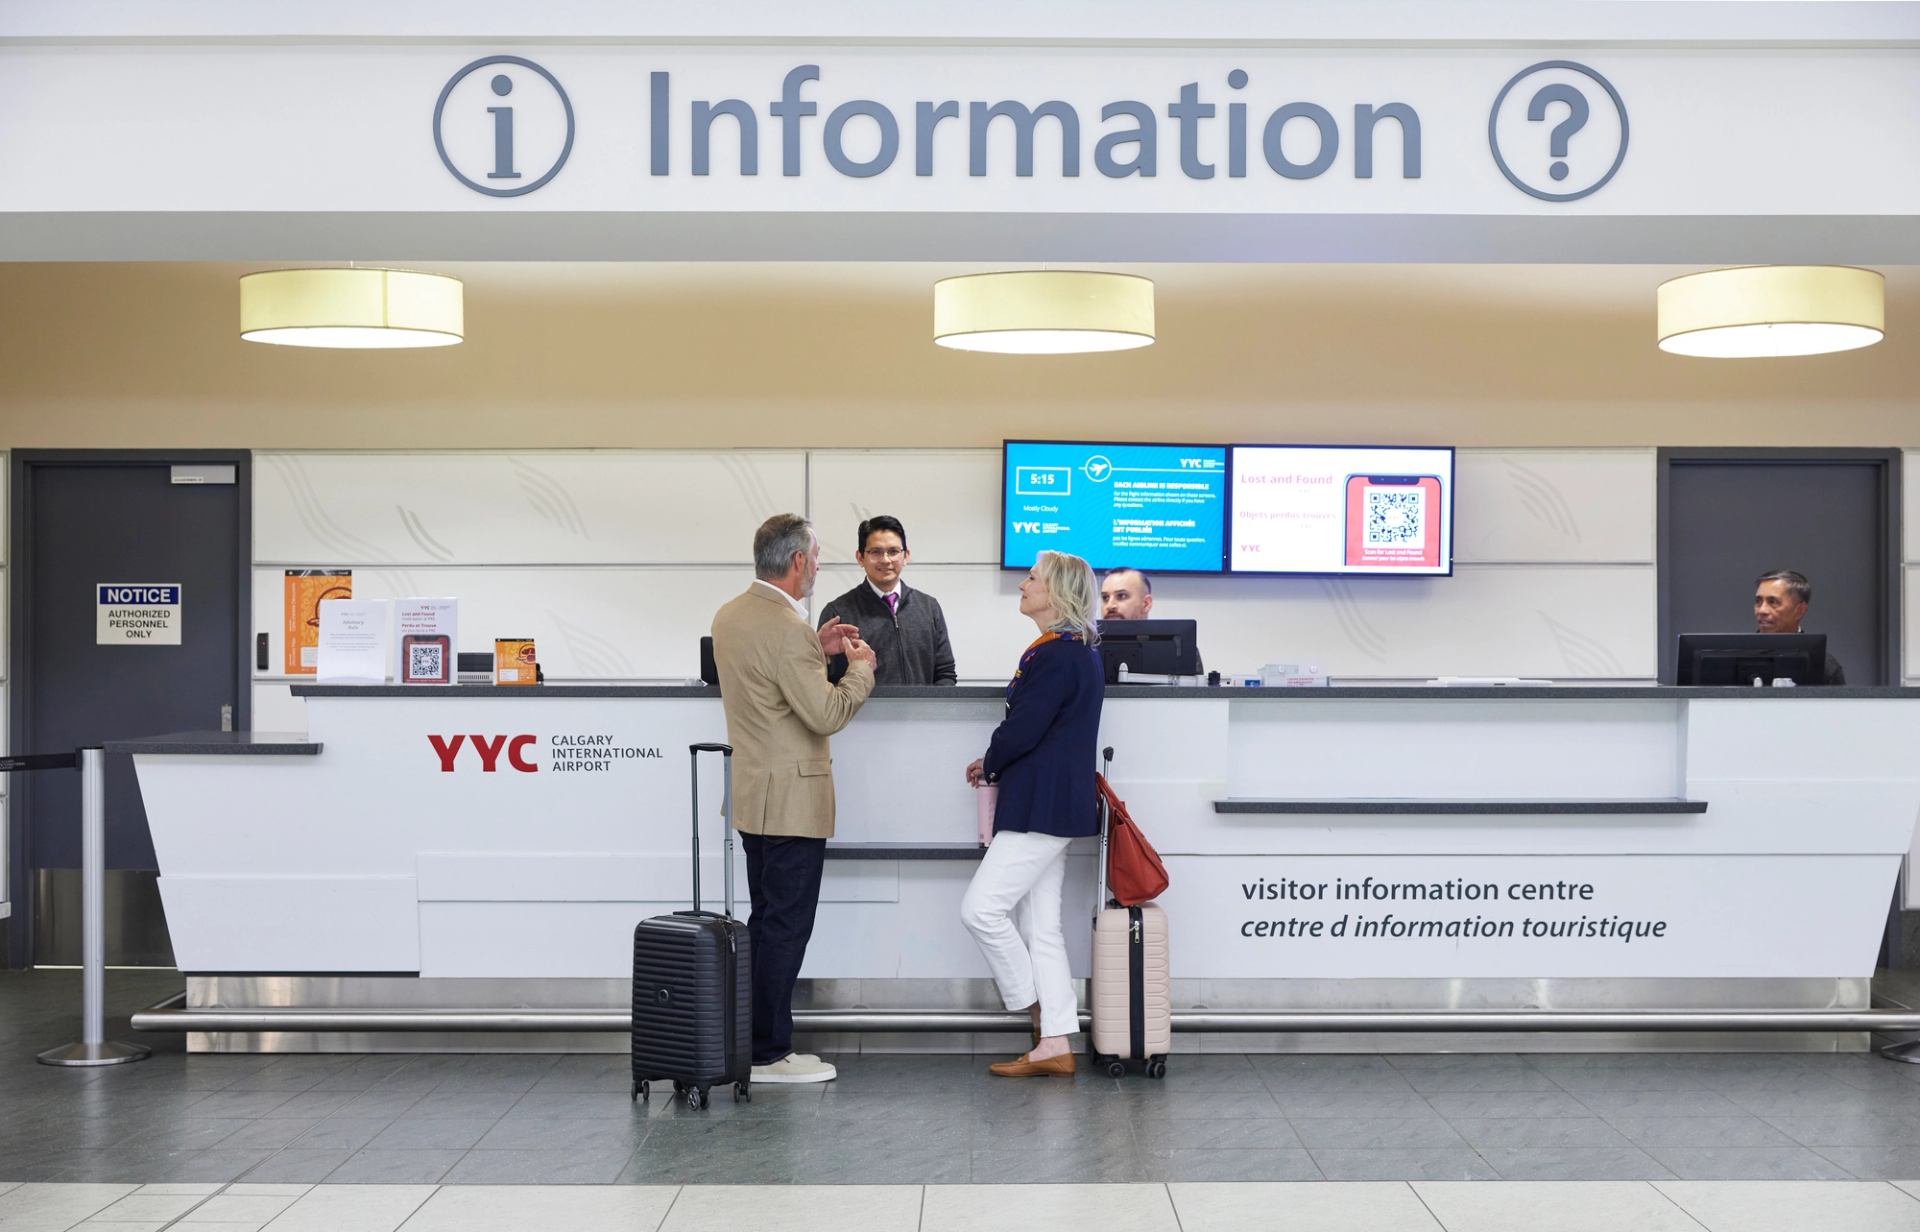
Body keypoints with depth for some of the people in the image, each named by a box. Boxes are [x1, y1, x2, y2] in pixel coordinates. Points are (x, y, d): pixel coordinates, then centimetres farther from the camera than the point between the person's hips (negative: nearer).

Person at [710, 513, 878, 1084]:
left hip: (753, 795, 9)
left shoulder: (729, 615, 8)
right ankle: (770, 1053, 3)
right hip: (792, 798, -9)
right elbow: (826, 715, -21)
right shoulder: (787, 629, -21)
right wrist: (860, 668, -6)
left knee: (766, 921, 16)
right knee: (786, 926, -2)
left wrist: (815, 651, 15)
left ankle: (755, 1040, 21)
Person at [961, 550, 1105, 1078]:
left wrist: (989, 764, 1)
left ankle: (1037, 1010, 5)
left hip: (1042, 806, -10)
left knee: (982, 908, -8)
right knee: (1041, 925, 10)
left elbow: (1022, 731, -19)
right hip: (1053, 805, 10)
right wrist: (996, 764, 7)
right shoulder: (1075, 650, 16)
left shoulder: (1057, 655, -17)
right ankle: (1054, 1044, 11)